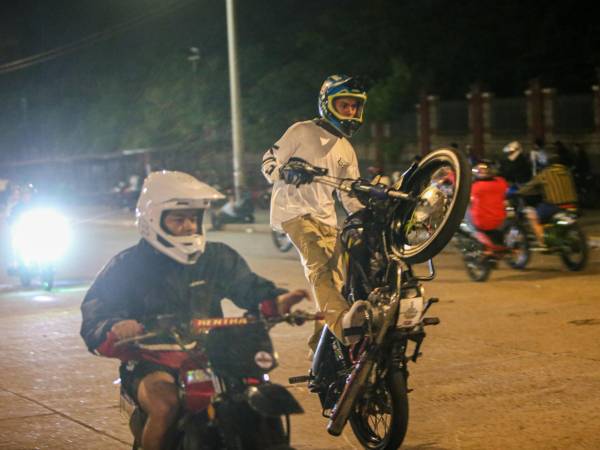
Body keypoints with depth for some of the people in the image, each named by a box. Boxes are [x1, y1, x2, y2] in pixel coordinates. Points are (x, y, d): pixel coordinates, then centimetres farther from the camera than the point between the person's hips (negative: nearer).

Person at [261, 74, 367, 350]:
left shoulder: (347, 151, 23)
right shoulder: (302, 131, 2)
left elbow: (350, 195, 24)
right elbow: (269, 163, 0)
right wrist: (286, 172, -21)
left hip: (326, 217, 8)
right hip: (294, 210, -8)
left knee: (335, 280, 4)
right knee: (319, 265, -29)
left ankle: (322, 342, 15)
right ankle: (341, 321, -51)